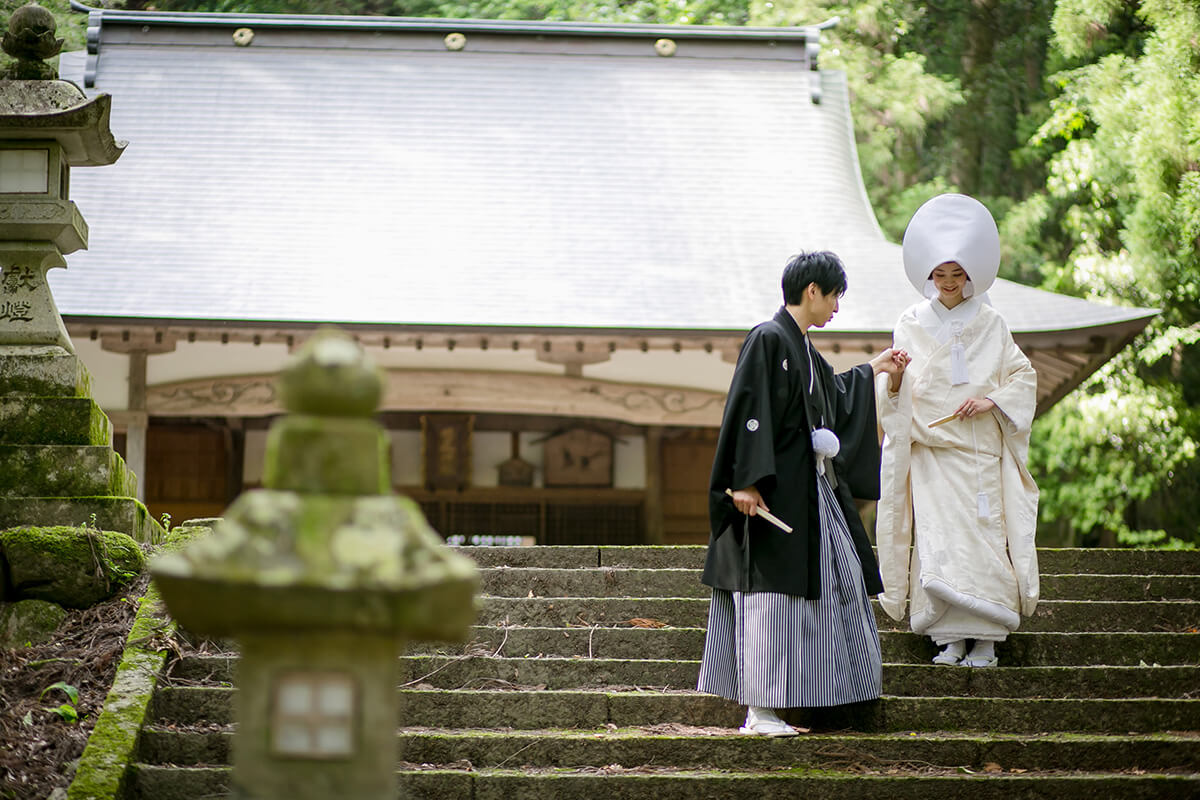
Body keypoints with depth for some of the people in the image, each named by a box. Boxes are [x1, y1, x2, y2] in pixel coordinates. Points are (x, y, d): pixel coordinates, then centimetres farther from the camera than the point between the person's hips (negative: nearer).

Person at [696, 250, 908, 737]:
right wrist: (747, 482, -26)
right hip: (775, 491, -10)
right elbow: (749, 413, -20)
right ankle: (759, 710, -6)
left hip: (812, 487, 10)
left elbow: (831, 398, 34)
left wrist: (872, 370, 43)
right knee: (772, 589, -8)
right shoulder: (768, 340, -12)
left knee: (831, 577, 13)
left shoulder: (801, 347, 16)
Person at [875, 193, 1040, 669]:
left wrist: (992, 400, -8)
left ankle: (985, 639, -2)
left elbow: (1024, 376, 9)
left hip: (981, 449, 0)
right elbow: (897, 397, 7)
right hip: (930, 450, 0)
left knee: (983, 537, -7)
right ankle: (949, 638, -3)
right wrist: (894, 382, -16)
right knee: (937, 539, -8)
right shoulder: (911, 326, 7)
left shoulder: (990, 324, 7)